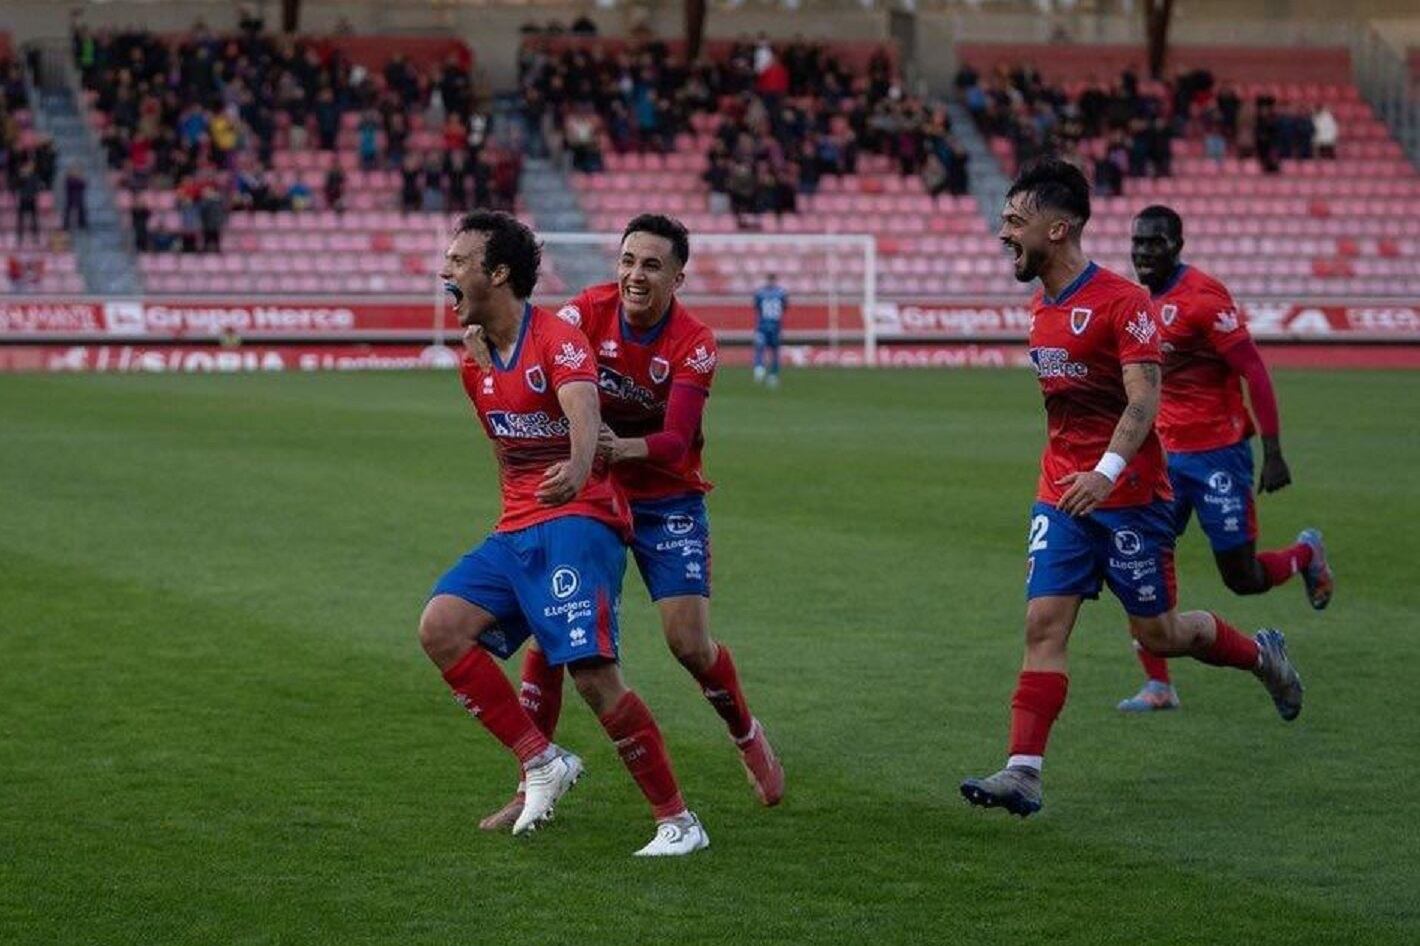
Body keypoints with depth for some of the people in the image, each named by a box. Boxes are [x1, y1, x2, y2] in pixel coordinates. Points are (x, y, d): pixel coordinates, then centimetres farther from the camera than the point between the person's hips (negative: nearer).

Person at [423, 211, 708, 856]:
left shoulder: (557, 339, -11)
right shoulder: (475, 359, 14)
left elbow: (583, 408, -31)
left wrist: (578, 468, -52)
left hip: (578, 519, -8)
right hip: (516, 530, 8)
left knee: (593, 672, -19)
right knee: (440, 628, -12)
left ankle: (677, 821, -7)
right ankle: (543, 762, -4)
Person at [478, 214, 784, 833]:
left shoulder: (693, 344, -17)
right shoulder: (587, 312, -10)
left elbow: (677, 440, -27)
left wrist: (624, 448, -48)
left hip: (668, 500, -2)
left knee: (689, 642, -10)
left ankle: (746, 735, 21)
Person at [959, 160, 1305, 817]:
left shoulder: (1121, 302, -15)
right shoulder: (1042, 308, 10)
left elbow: (1144, 399, -23)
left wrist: (1107, 471, -36)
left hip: (1128, 493, -6)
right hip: (1061, 492, 6)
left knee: (1157, 634, 5)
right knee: (1044, 626, -7)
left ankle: (1263, 655, 33)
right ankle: (1023, 773, -13)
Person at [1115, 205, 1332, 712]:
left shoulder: (1203, 298, -16)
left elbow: (1255, 374, -17)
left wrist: (1273, 454, -20)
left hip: (1217, 455, -7)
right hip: (1164, 456, 7)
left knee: (1243, 579, 2)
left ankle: (1306, 553, 34)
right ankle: (1157, 685, 2)